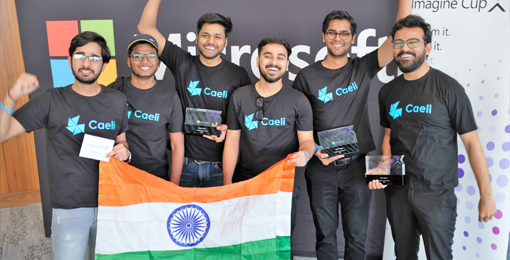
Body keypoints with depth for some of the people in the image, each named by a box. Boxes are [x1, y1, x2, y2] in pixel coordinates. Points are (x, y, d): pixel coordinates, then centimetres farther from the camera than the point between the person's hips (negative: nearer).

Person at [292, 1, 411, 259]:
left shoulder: (363, 69, 3)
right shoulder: (307, 77, 1)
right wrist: (314, 150, -12)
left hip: (356, 167, 1)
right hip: (321, 168, 0)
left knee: (357, 238, 9)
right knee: (325, 236, 12)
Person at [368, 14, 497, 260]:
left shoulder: (448, 88, -10)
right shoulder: (388, 92, 5)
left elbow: (471, 142, -9)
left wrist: (487, 195, -9)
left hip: (436, 193, -4)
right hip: (397, 191, 5)